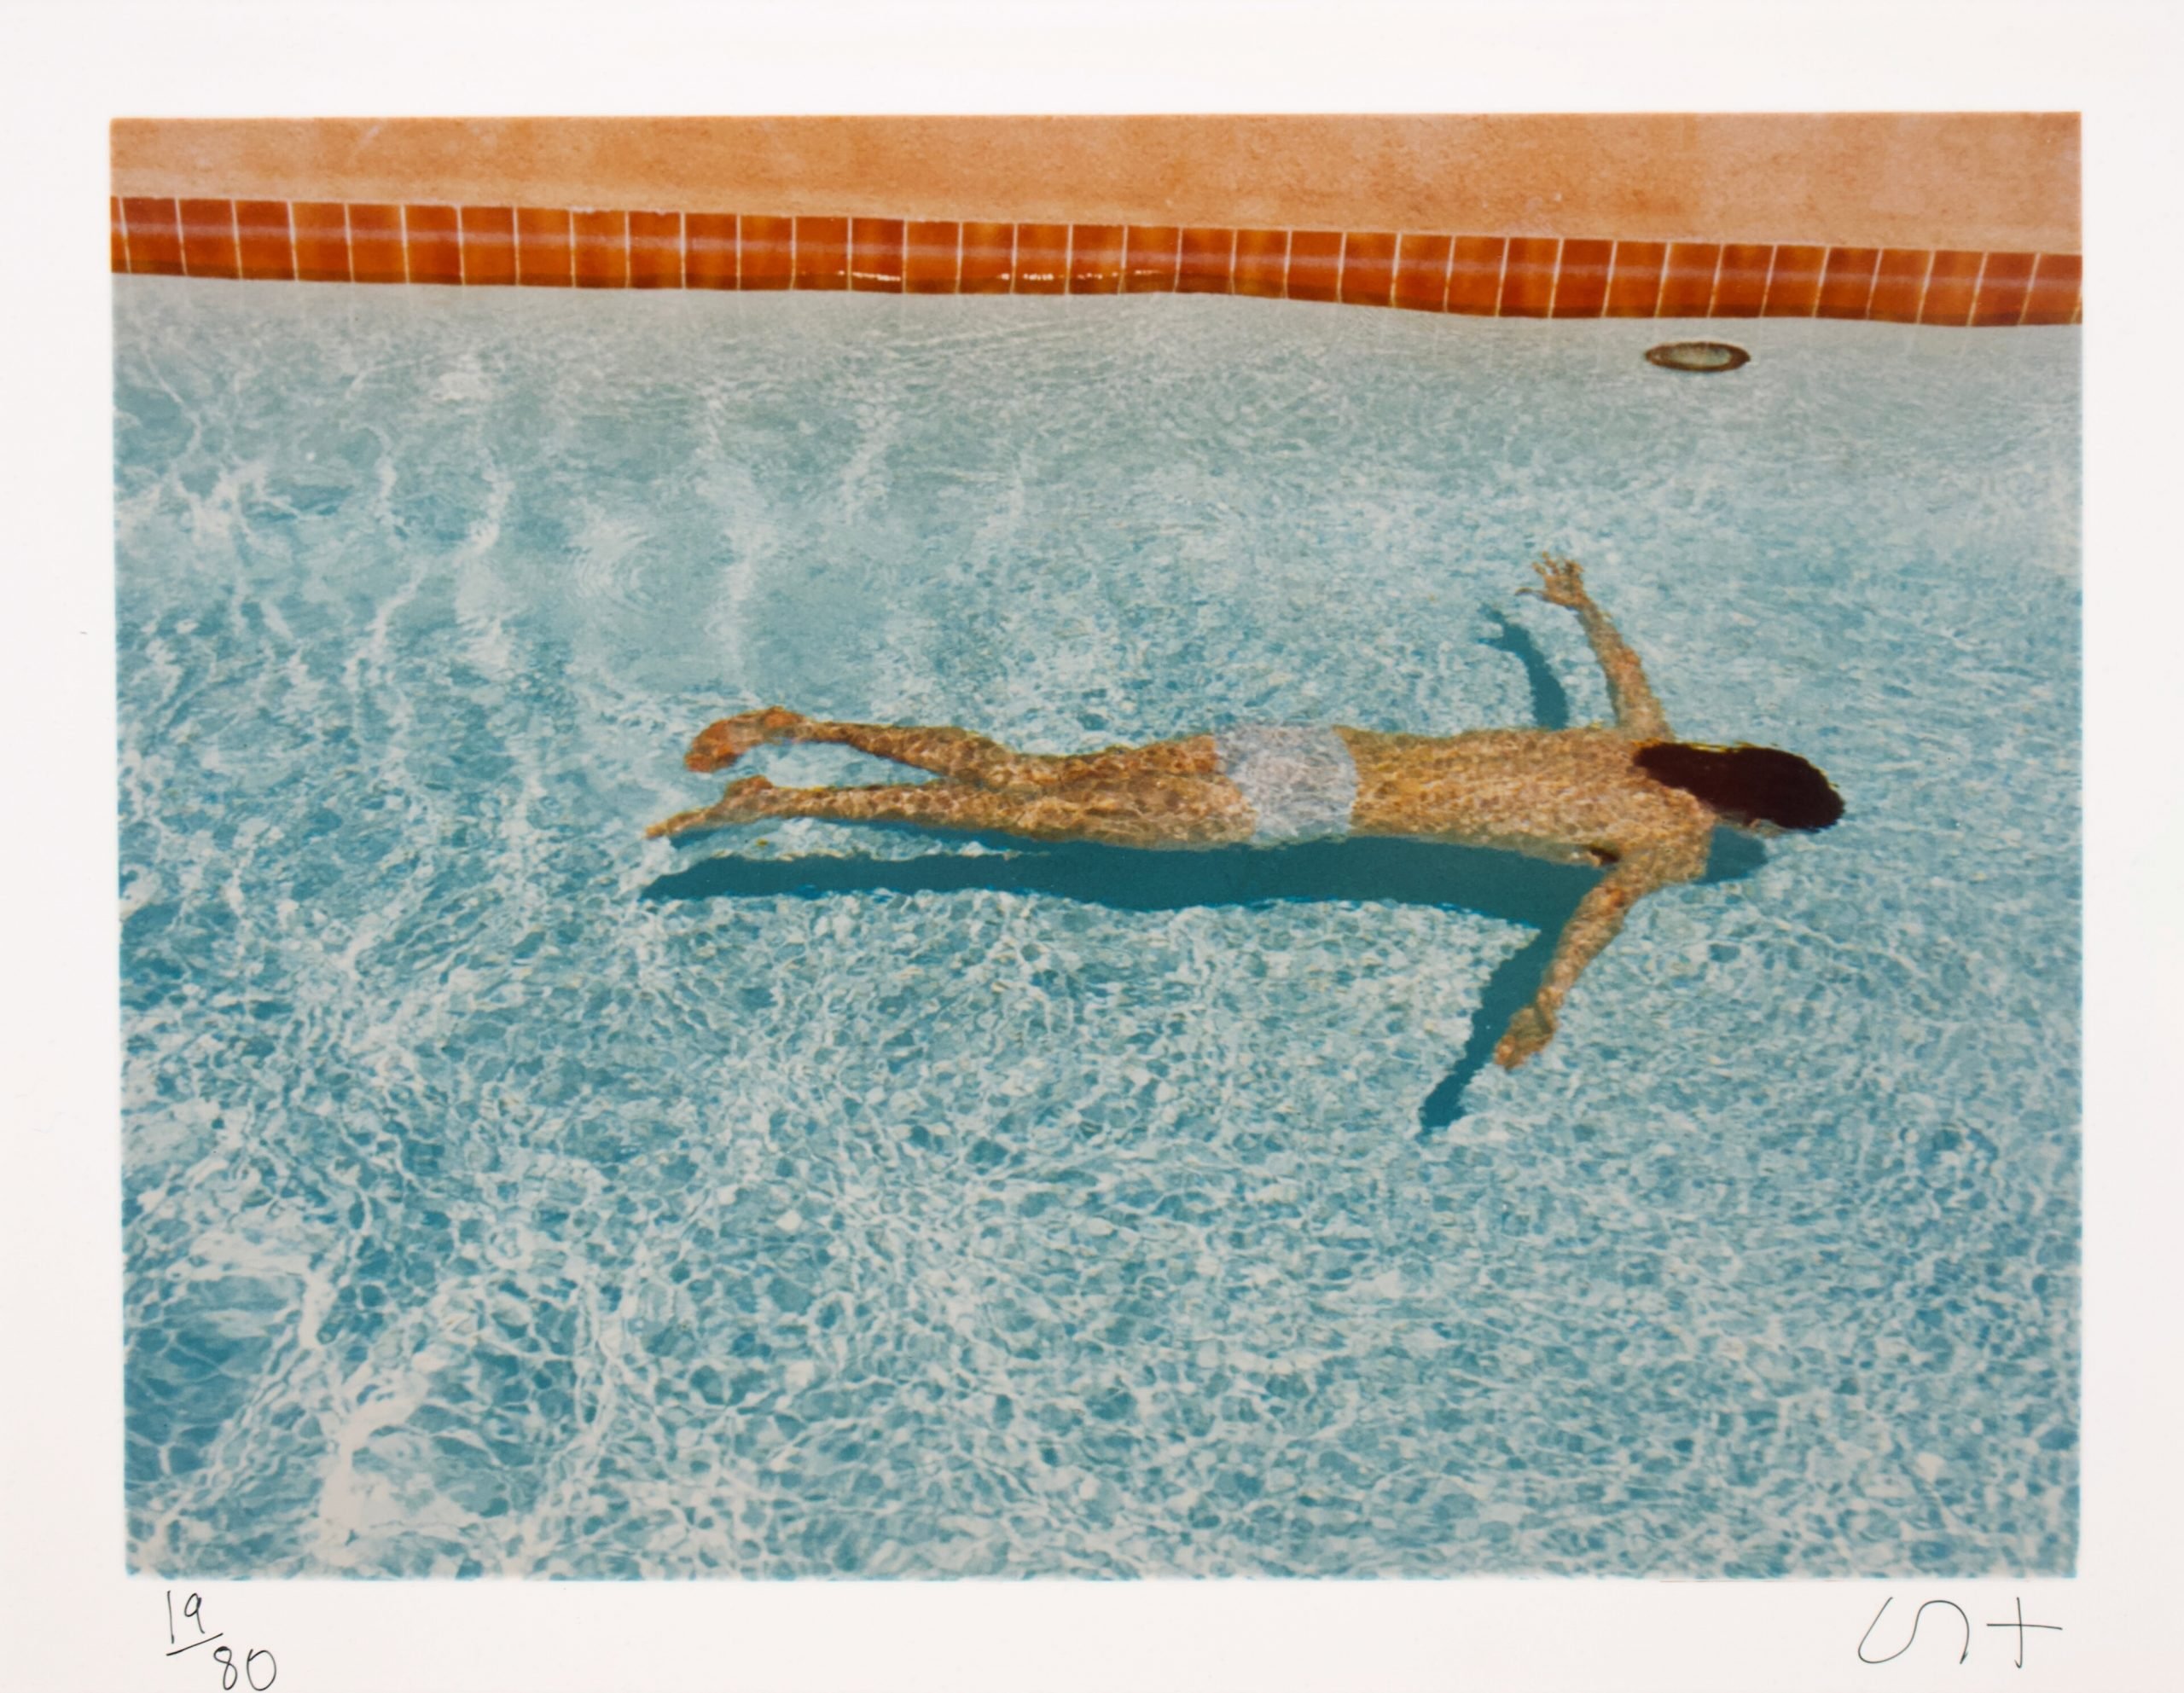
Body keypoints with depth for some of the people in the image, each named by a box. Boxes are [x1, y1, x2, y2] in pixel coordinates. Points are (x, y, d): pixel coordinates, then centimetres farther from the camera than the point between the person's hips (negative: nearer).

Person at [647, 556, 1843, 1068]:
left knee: (1025, 776, 3)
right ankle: (780, 804, -11)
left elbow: (1619, 661, 38)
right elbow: (1609, 897, -25)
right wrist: (1546, 1004, -41)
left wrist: (1575, 600, 59)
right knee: (1039, 820, -10)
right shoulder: (1676, 844, -3)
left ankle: (795, 728, 2)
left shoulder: (1649, 745, 19)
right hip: (1322, 803, -7)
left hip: (1320, 750, 7)